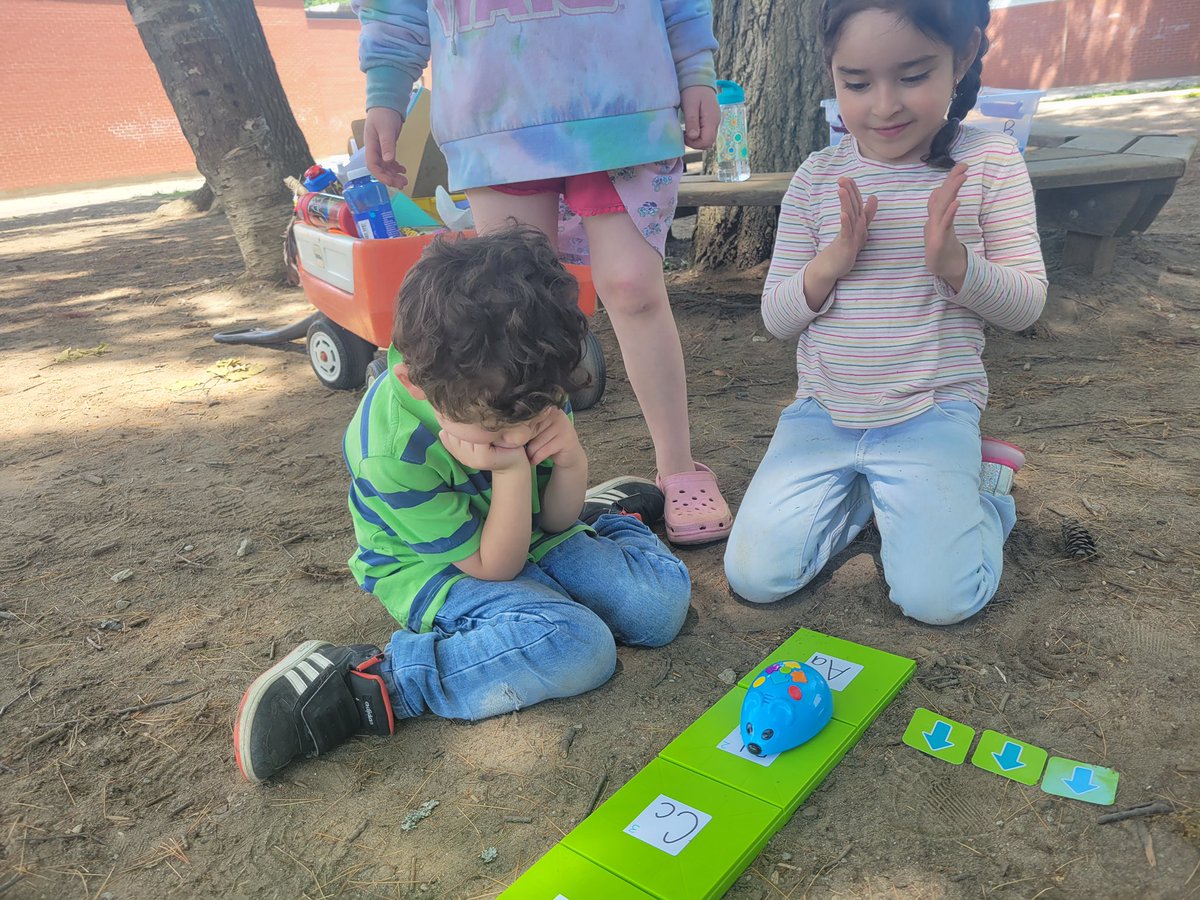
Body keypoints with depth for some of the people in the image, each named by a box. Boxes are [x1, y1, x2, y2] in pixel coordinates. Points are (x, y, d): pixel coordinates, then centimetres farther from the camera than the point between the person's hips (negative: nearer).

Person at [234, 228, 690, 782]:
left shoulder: (530, 391, -16)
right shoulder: (392, 455, -32)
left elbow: (554, 521, -5)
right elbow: (495, 566, -22)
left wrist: (571, 464, -27)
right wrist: (511, 471, -36)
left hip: (536, 541, 6)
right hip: (439, 570, -5)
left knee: (663, 602, -7)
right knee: (578, 647, -31)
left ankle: (609, 516, 24)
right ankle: (369, 684, -24)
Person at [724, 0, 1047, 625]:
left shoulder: (989, 162, -3)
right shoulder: (817, 178, 1)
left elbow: (1026, 305, -2)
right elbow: (776, 317, 2)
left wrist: (953, 259, -22)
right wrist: (830, 262, -18)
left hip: (931, 415, -2)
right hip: (823, 413, 2)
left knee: (937, 597, -17)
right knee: (753, 576, -9)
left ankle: (979, 483, 14)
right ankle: (861, 489, 17)